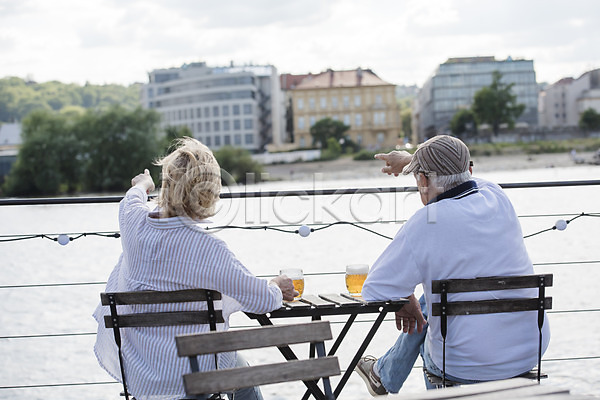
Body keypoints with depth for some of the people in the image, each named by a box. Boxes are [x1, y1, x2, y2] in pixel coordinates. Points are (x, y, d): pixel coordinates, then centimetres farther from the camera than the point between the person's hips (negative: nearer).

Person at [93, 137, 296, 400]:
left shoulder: (134, 223, -11)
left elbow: (131, 198, 16)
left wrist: (143, 184, 40)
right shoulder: (206, 248, -26)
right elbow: (264, 301, -18)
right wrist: (276, 285, 6)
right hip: (195, 376, -4)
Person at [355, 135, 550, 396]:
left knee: (421, 313, 27)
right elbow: (460, 175, 22)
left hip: (467, 367, -5)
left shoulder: (426, 223, -20)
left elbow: (375, 291, -17)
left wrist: (406, 300, 4)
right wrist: (410, 159, 36)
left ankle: (385, 376, 53)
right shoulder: (497, 198, -2)